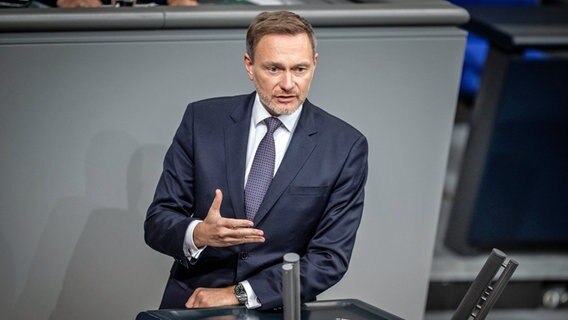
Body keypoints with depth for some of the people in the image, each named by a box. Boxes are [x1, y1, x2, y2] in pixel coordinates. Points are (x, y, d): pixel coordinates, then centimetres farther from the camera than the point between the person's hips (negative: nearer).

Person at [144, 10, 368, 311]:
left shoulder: (345, 146, -2)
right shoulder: (202, 120, 2)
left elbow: (329, 259, -4)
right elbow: (156, 223, 2)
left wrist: (239, 294, -12)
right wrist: (198, 234, -19)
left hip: (277, 311, -2)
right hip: (190, 307, 2)